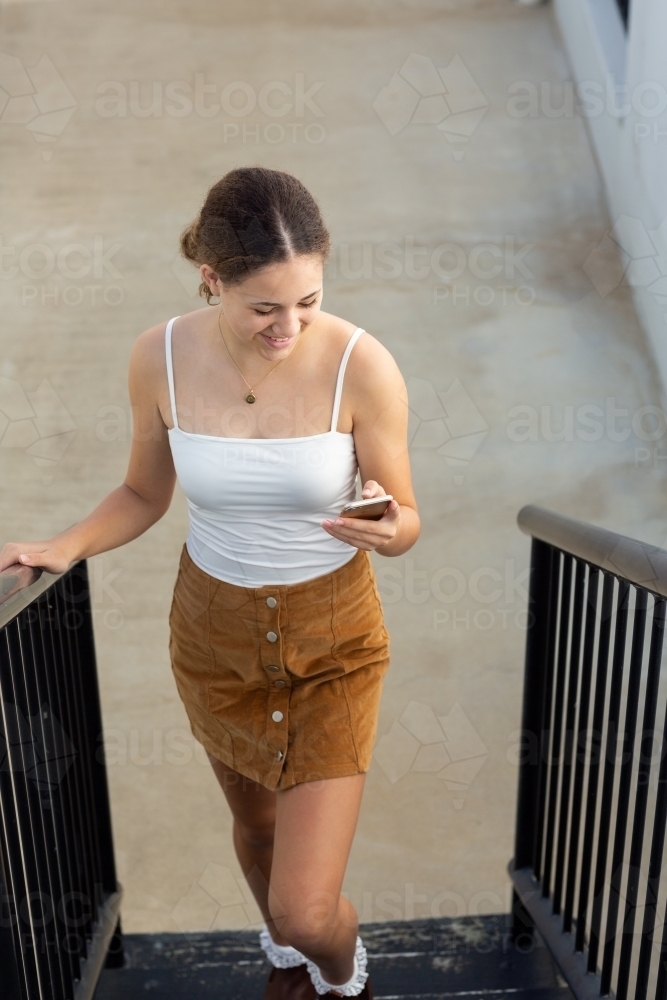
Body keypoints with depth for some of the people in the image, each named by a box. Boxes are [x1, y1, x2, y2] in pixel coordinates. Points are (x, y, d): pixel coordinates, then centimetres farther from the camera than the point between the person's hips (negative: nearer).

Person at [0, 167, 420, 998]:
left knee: (308, 912, 1)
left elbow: (404, 520, -11)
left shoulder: (361, 365, -21)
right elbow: (143, 494, 1)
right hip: (214, 631, 3)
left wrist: (386, 529, -33)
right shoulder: (161, 358, -14)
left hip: (332, 642, -2)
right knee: (256, 823, 28)